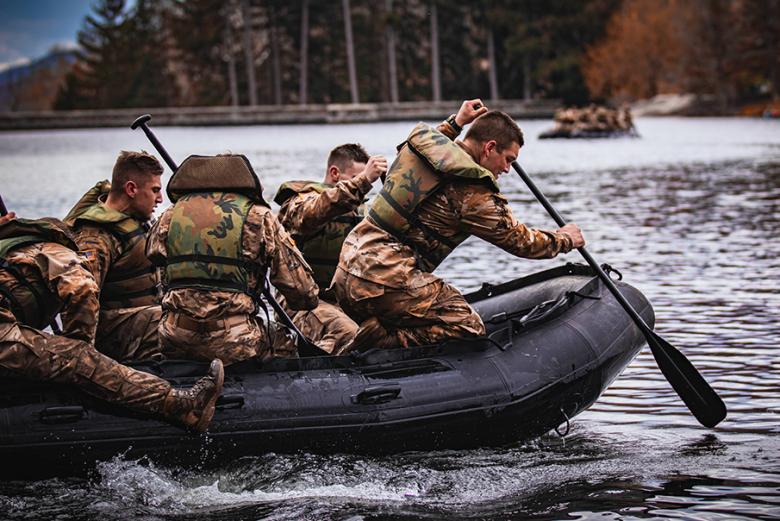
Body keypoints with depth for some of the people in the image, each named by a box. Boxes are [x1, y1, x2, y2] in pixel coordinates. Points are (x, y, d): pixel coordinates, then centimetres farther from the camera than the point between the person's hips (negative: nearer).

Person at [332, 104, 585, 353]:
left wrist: (457, 121, 51)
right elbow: (520, 241, 5)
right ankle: (380, 341, -18)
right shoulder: (473, 195, -9)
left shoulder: (417, 144, 13)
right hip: (386, 283, -9)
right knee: (468, 327, -6)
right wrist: (564, 239, 22)